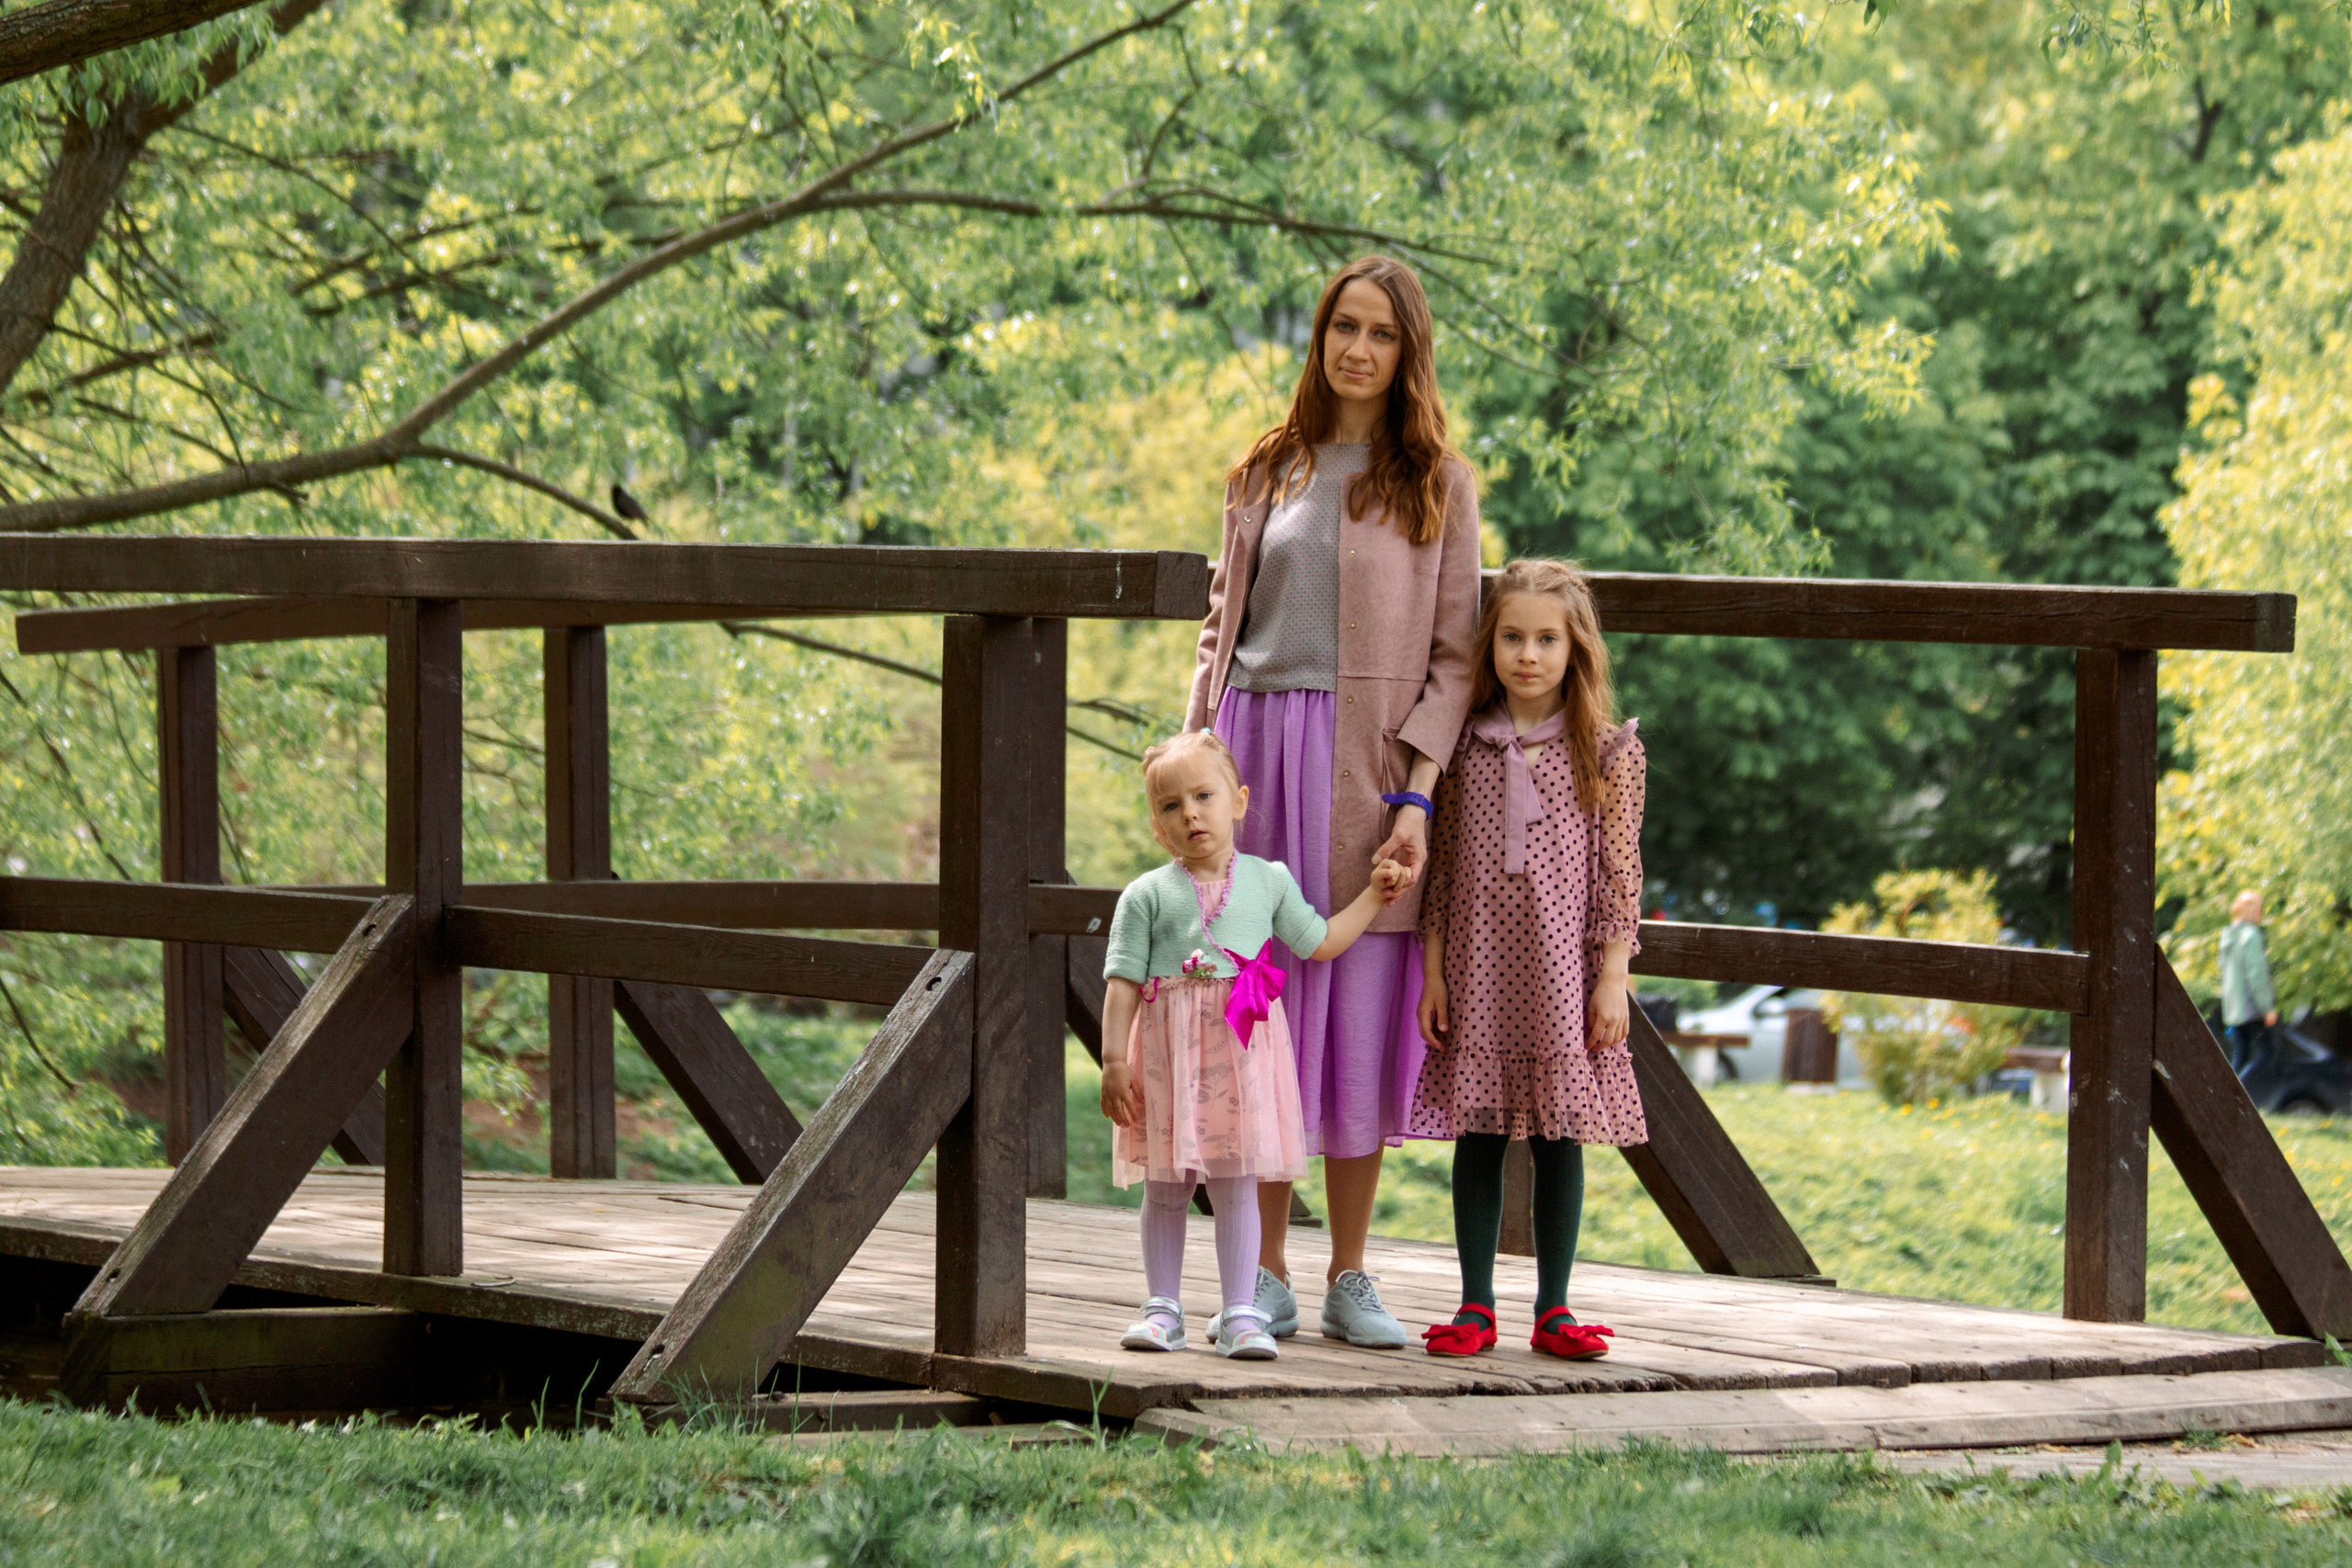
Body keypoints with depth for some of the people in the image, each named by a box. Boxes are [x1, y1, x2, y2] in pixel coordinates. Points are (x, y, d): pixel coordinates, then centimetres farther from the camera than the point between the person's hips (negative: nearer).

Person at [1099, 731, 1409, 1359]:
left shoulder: (1268, 881, 11)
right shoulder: (1147, 895, 4)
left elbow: (1320, 942, 21)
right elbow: (1123, 982, 1)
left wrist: (1373, 896, 21)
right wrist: (1115, 1061, -6)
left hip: (1242, 1049, 0)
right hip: (1168, 1050, 0)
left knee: (1237, 1184, -2)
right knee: (1166, 1187, 4)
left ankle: (1240, 1314, 1)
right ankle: (1163, 1310, 14)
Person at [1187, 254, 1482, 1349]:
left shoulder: (1437, 485, 3)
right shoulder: (1265, 476, 13)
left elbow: (1453, 654, 0)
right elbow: (1221, 626, 16)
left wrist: (1417, 797, -10)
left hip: (1367, 766, -3)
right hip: (1257, 752, 3)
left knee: (1359, 1019, -1)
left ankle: (1350, 1279, 7)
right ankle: (1265, 1274, 8)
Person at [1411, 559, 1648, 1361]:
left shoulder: (1607, 751, 0)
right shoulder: (1467, 745, 5)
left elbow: (1620, 874, 0)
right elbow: (1442, 868, 7)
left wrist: (1612, 977, -6)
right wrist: (1434, 972, 3)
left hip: (1562, 967, -1)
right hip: (1478, 970, 1)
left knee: (1560, 1138, 2)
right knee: (1477, 1135, 3)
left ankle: (1554, 1307, 10)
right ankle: (1475, 1306, 9)